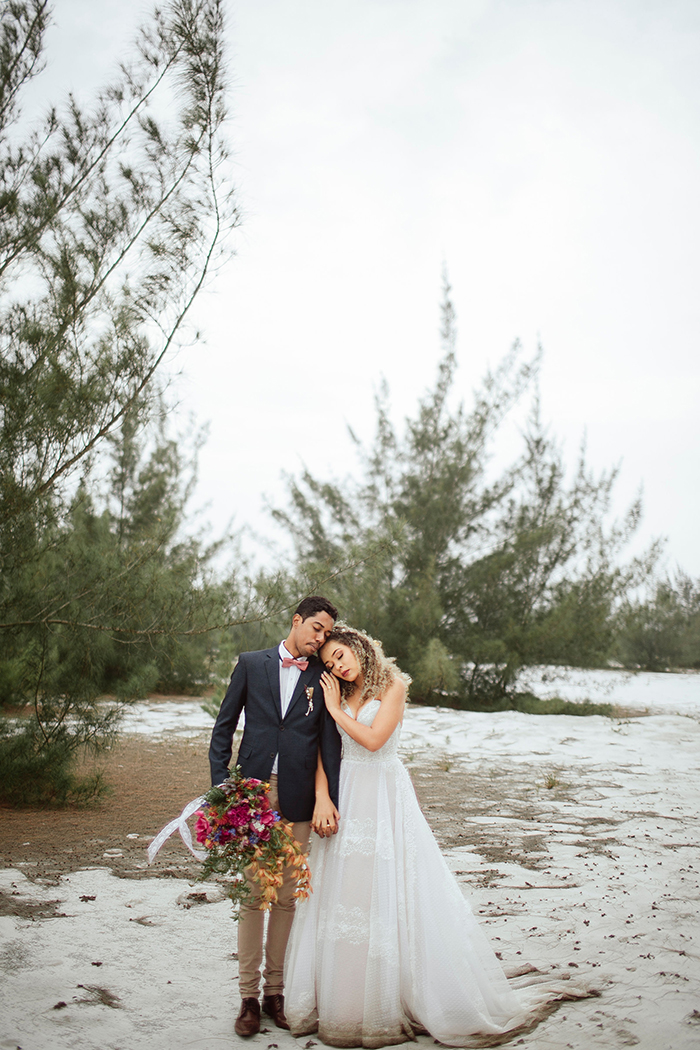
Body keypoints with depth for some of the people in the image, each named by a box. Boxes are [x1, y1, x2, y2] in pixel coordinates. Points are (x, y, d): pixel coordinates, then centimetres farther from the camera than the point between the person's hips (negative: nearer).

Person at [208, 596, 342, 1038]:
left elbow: (330, 741, 4)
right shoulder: (251, 664, 6)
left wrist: (329, 802, -3)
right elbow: (225, 725, 8)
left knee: (287, 897, 8)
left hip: (298, 800, 1)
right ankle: (248, 996, 13)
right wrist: (220, 783, -1)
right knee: (253, 896, 3)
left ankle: (275, 990, 20)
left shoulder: (324, 677, 6)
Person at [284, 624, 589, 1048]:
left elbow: (373, 738, -14)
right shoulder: (339, 694, 12)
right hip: (347, 796, 5)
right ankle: (343, 1000, 14)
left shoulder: (392, 686, -3)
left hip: (385, 793, -5)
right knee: (343, 888, 3)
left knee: (389, 894, -4)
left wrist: (336, 709, -5)